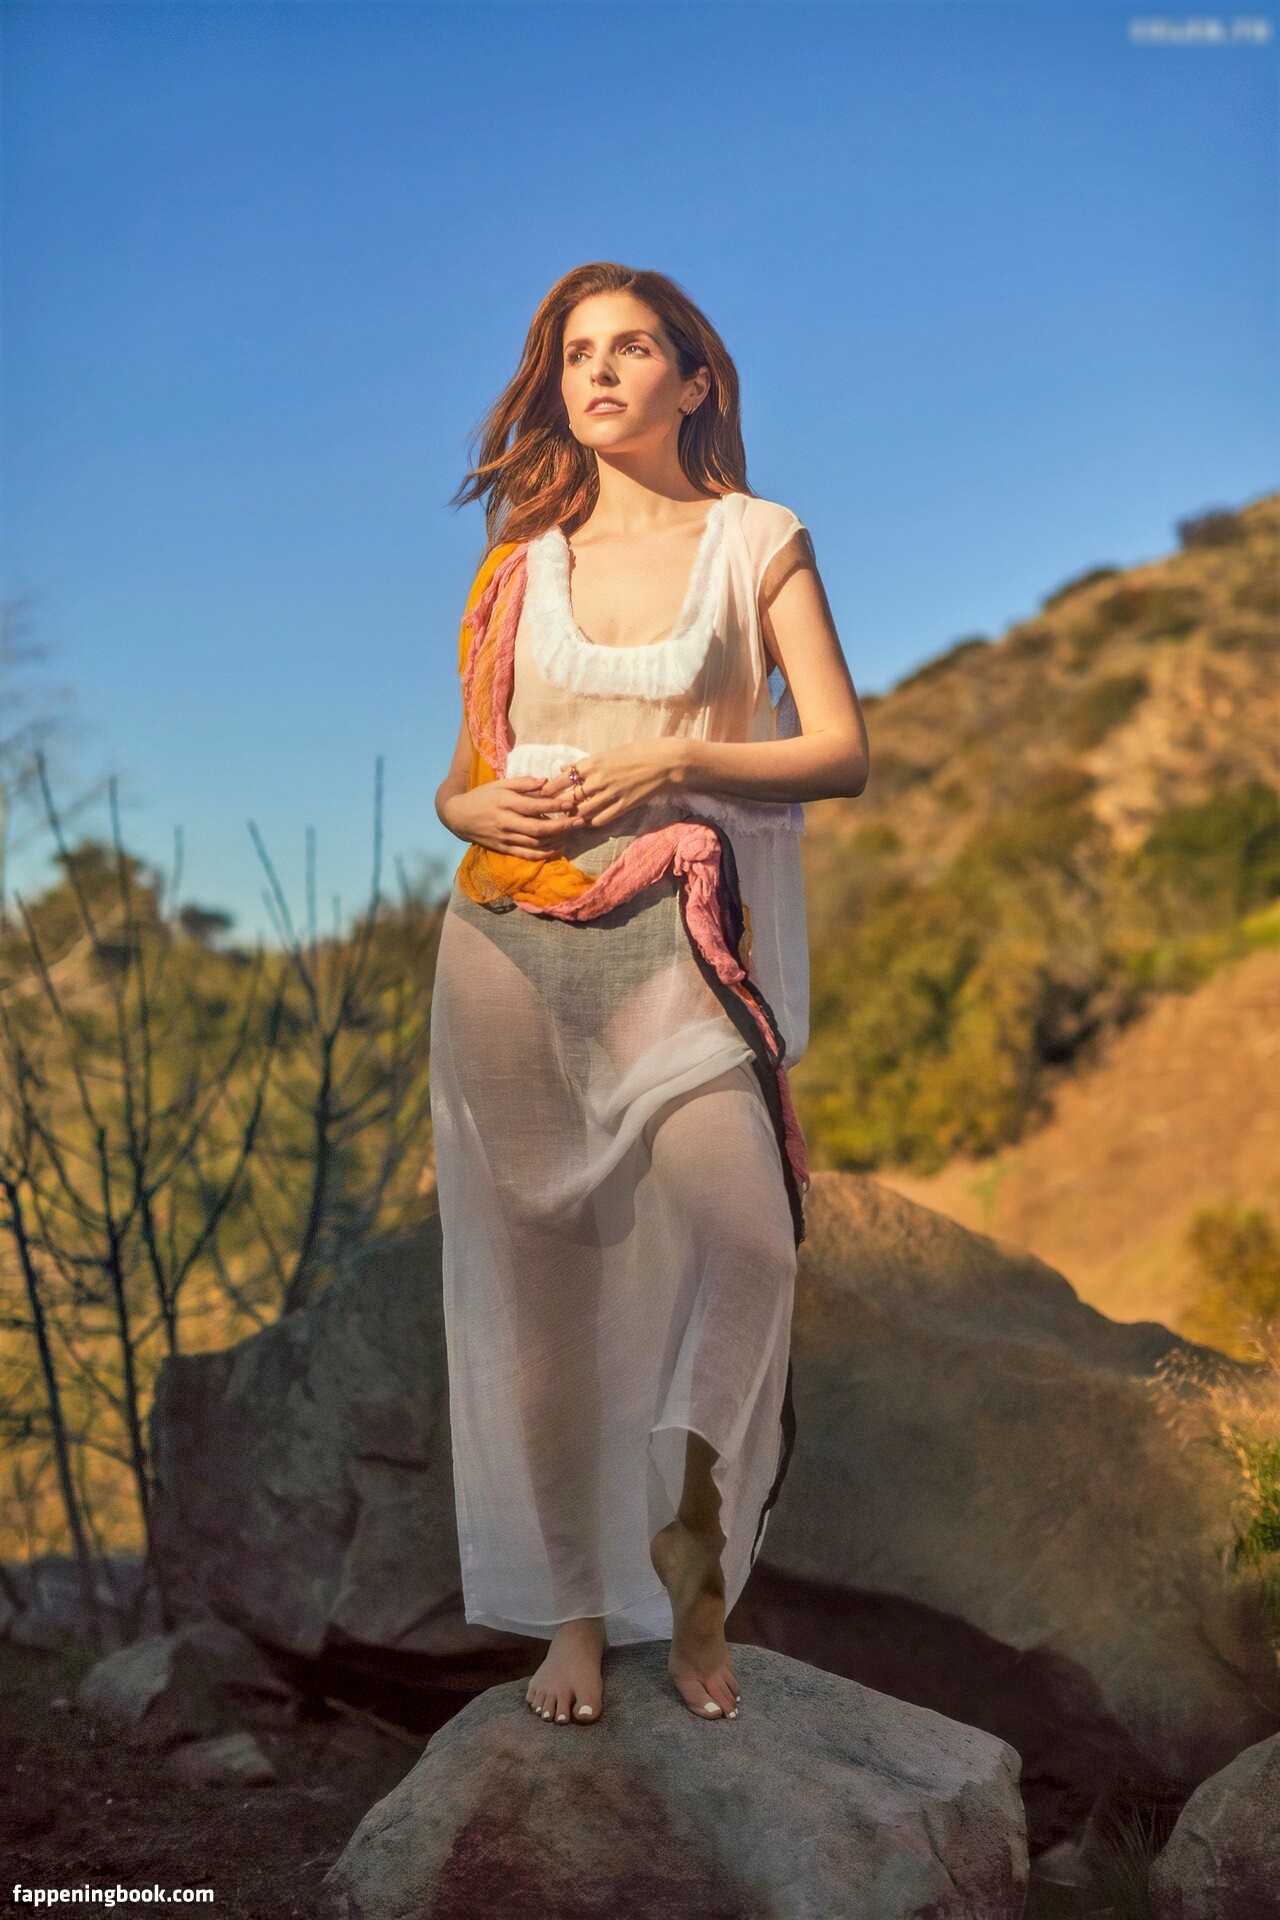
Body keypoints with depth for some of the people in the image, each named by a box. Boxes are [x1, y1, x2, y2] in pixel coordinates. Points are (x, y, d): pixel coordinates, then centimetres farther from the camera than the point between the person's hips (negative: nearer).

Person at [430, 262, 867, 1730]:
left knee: (738, 1237, -21)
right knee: (540, 1278, 1)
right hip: (511, 939, 3)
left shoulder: (758, 541, 8)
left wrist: (674, 756, -11)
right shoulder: (522, 560, 16)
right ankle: (574, 1608, 13)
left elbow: (841, 751, 1)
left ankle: (695, 1557, 3)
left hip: (680, 941, -2)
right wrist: (477, 808, -5)